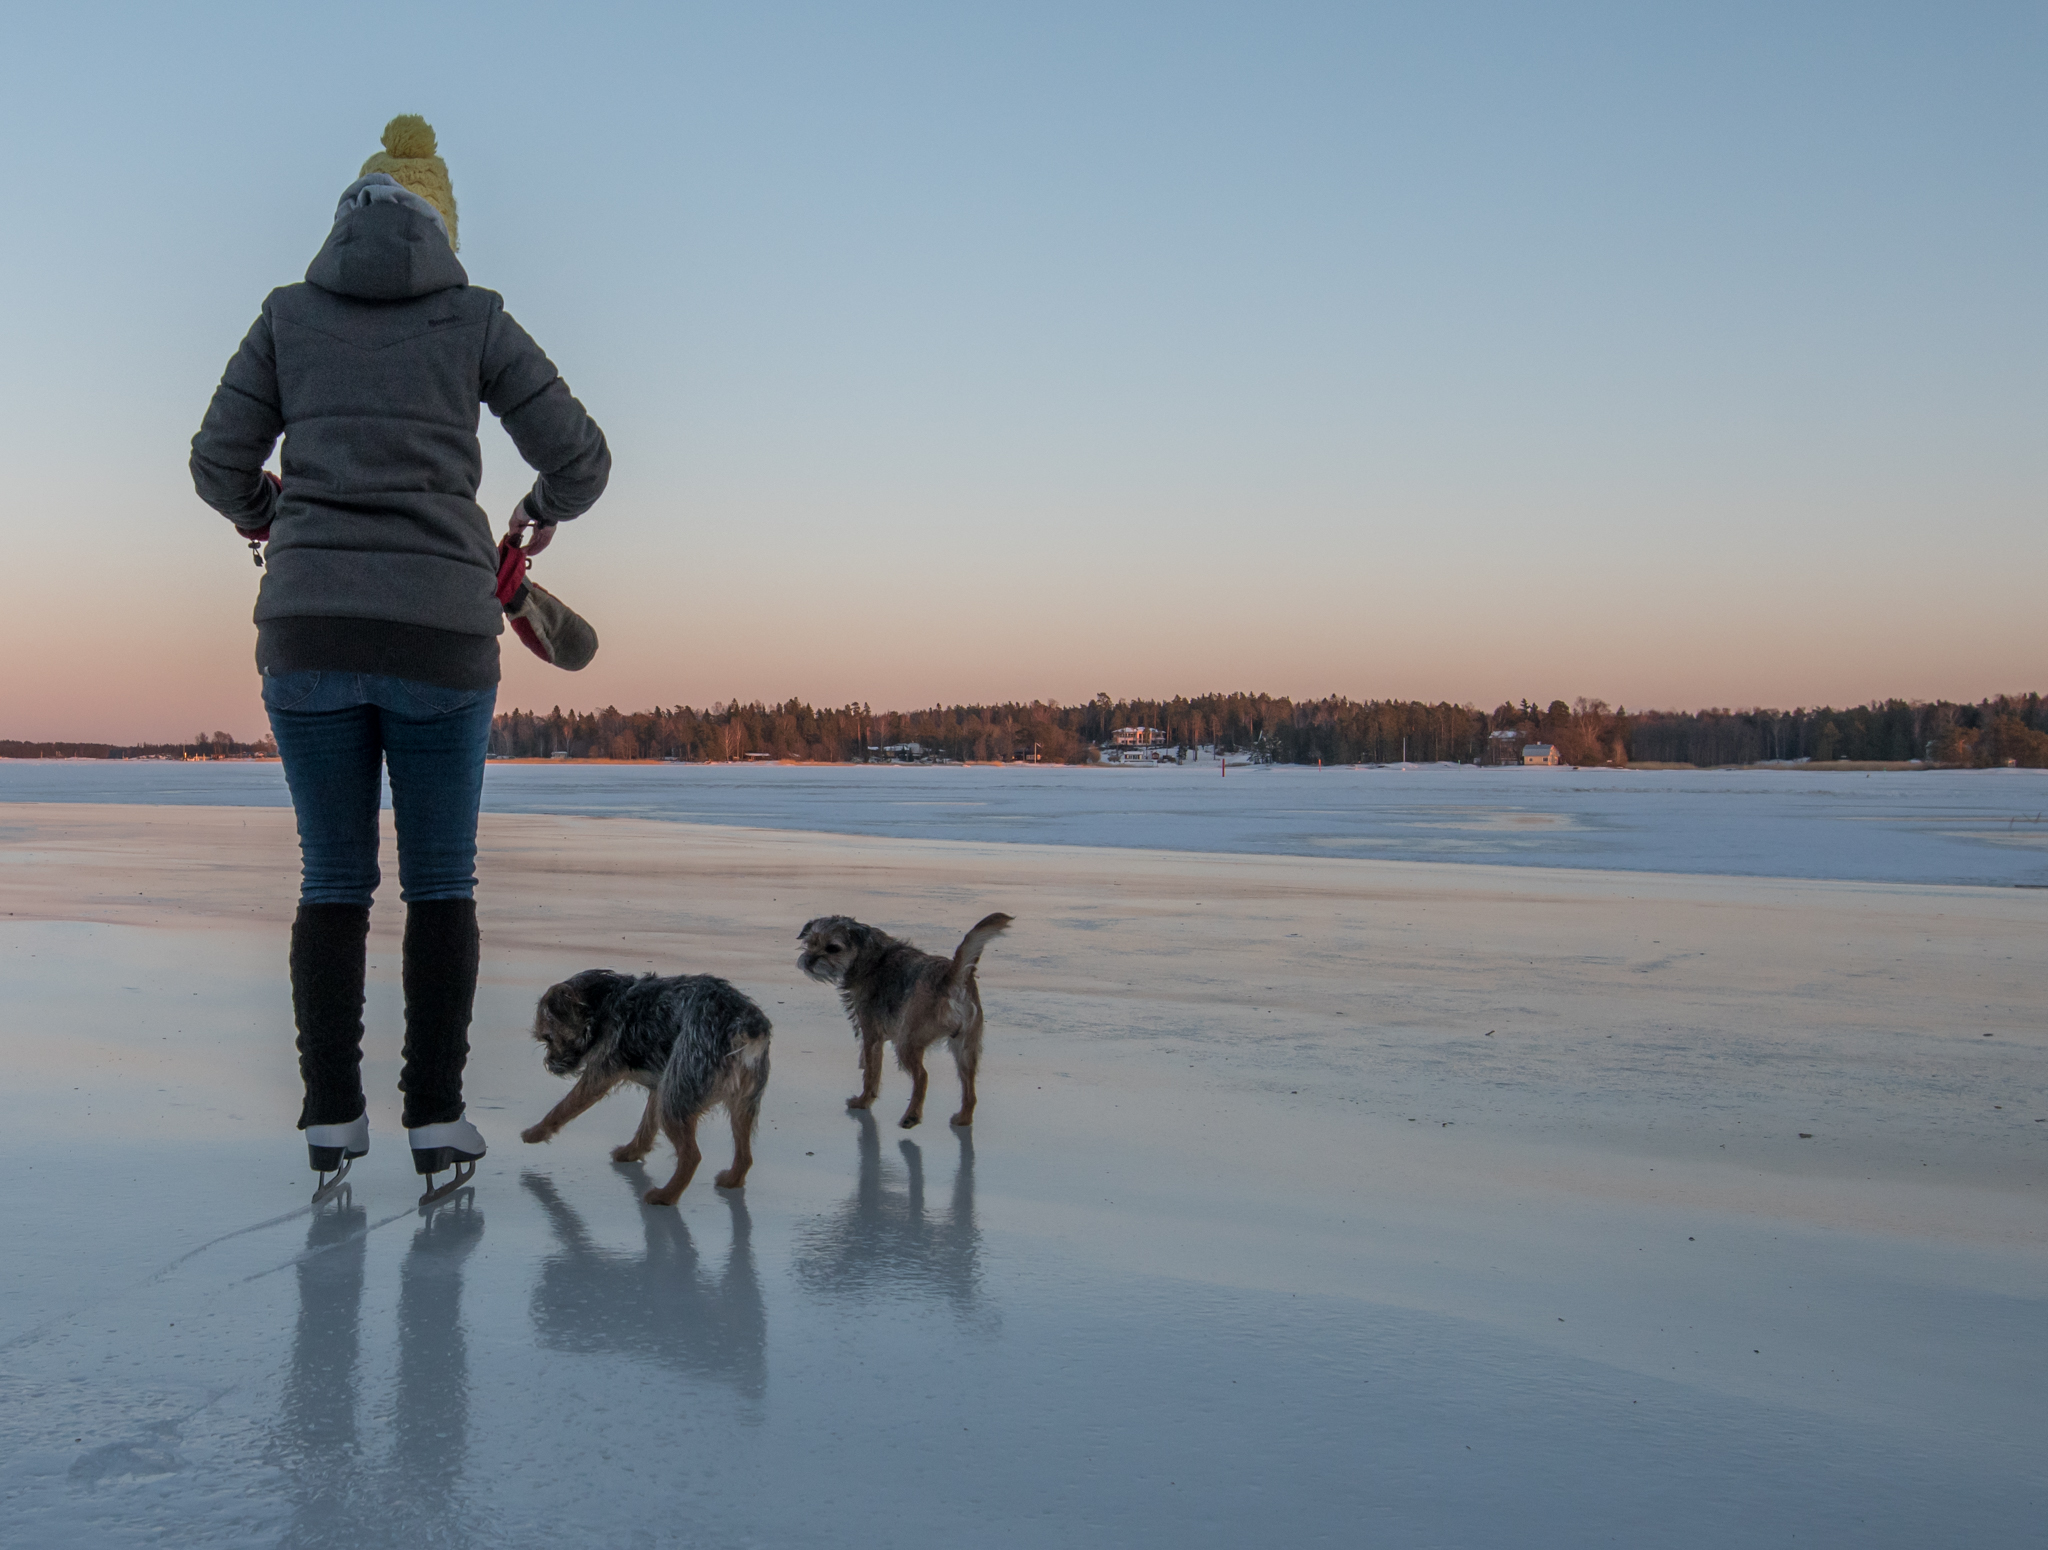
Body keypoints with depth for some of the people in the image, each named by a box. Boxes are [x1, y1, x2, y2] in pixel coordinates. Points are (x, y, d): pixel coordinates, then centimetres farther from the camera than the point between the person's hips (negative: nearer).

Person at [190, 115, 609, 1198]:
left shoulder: (289, 313, 11)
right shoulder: (477, 318, 7)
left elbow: (222, 466, 11)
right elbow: (579, 456, 5)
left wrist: (255, 513, 34)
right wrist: (548, 509, 28)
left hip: (309, 631, 1)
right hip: (440, 636, -1)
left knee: (335, 879, 14)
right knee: (441, 881, 12)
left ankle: (331, 1121, 8)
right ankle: (435, 1120, 6)